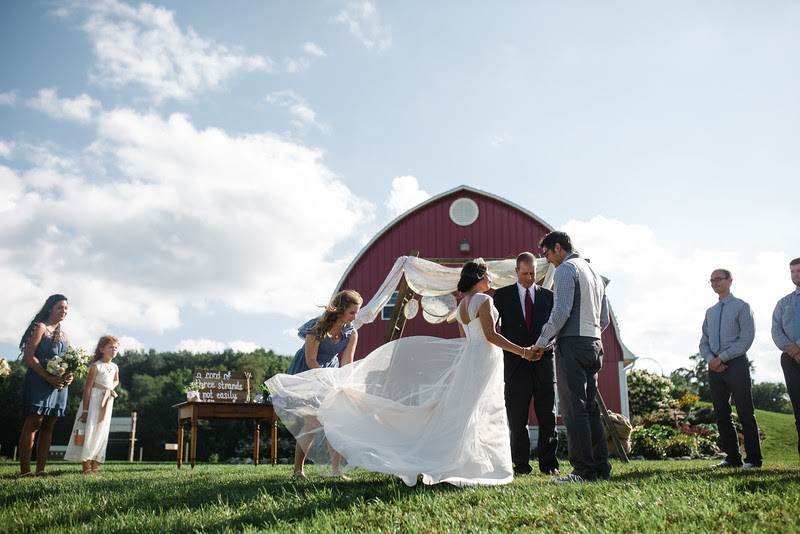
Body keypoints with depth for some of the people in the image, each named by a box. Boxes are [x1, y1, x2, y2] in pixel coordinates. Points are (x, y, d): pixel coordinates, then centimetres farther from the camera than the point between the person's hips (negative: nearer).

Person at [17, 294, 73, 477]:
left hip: (59, 385, 7)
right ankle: (25, 471, -8)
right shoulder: (40, 328, -1)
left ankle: (40, 470, 8)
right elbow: (28, 355, -11)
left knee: (48, 427, 5)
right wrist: (48, 377, -19)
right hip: (39, 382, -7)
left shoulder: (63, 334, 20)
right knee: (33, 424, -9)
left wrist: (70, 376, 0)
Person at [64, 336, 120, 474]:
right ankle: (86, 466, -6)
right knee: (89, 430, -9)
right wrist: (85, 410, -16)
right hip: (93, 400, -6)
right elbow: (87, 388, -12)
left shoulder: (115, 367, 10)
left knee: (102, 432, 4)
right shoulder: (95, 366, -9)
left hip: (107, 402, 6)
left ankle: (95, 465, 9)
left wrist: (111, 389, 9)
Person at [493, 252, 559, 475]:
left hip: (543, 362, 1)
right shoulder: (502, 295, 8)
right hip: (515, 363, -1)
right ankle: (521, 464, 10)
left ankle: (548, 463, 10)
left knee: (548, 415, 2)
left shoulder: (548, 295, 12)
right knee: (517, 418, 2)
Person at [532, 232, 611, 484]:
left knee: (573, 409, -9)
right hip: (594, 343, 9)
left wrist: (542, 342, -9)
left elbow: (561, 312, -17)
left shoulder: (566, 269, -6)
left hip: (572, 343, -9)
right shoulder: (594, 273, 22)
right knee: (590, 407, 11)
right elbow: (604, 319, 22)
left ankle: (584, 470, -10)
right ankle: (601, 466, 13)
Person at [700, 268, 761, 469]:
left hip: (736, 364, -6)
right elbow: (704, 342, 16)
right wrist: (711, 359, -4)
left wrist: (722, 357, -14)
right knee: (722, 415, 5)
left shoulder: (741, 306, 1)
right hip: (715, 367, 6)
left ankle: (753, 459, 2)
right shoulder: (710, 311, 18)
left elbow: (747, 338, -8)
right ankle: (733, 458, 10)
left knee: (745, 413, -4)